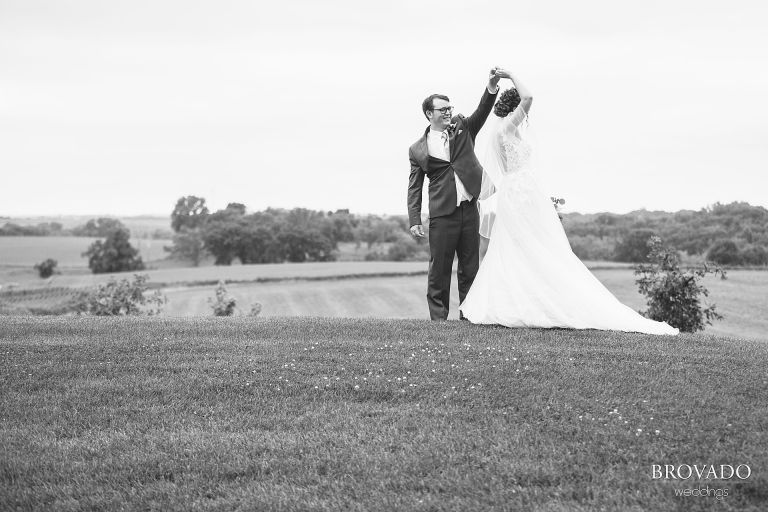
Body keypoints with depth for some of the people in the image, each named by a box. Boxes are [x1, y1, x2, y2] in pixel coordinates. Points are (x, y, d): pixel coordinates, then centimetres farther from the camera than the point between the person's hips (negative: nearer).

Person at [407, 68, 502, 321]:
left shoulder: (462, 128, 11)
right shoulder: (418, 150, 5)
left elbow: (482, 111, -5)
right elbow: (414, 188, 4)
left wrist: (492, 87, -23)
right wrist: (414, 220, -5)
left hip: (469, 209, 3)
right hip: (442, 214, -3)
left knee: (470, 267, 7)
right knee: (439, 269, 0)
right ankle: (438, 318, 8)